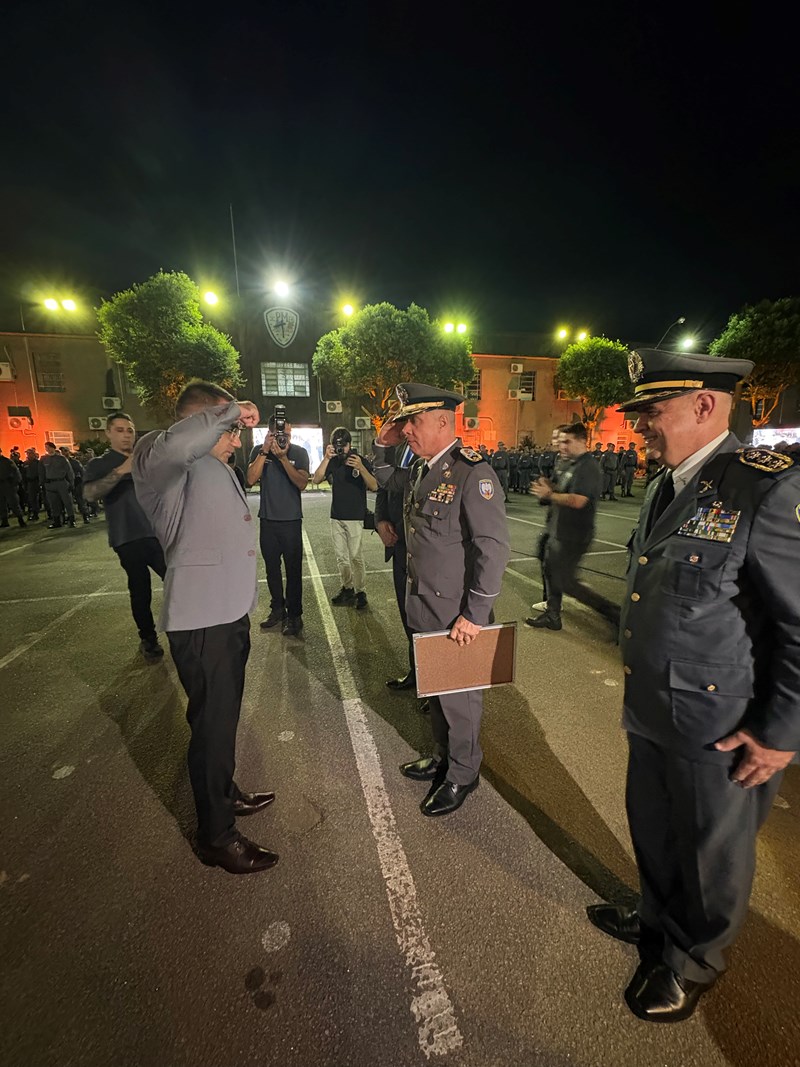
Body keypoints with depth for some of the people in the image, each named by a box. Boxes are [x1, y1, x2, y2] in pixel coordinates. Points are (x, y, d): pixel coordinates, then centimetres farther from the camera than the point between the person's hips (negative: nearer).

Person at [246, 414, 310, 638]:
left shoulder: (299, 453, -2)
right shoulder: (259, 451, 2)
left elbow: (302, 483, -14)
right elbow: (251, 479, -12)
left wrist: (283, 458, -21)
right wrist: (264, 451, -18)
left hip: (291, 520, -3)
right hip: (267, 519, 3)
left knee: (293, 569, -1)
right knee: (271, 567, 13)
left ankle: (294, 615, 8)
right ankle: (277, 609, 28)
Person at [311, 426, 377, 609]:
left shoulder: (361, 461, -5)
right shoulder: (332, 462, 6)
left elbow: (374, 487, -15)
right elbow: (316, 480, -8)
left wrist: (361, 467, -30)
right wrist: (326, 458, -18)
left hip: (355, 517, -4)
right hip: (336, 517, 4)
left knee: (355, 556, -6)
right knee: (341, 557, 10)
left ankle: (360, 592, 5)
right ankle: (347, 589, 23)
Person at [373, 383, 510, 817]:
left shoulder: (472, 472, -19)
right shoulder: (421, 470, 7)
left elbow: (493, 547, -23)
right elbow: (386, 479, 29)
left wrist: (475, 614, -22)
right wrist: (382, 445, 11)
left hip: (456, 613, -8)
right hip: (423, 605, 8)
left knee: (458, 693, 12)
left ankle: (462, 775, 36)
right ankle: (443, 757, 46)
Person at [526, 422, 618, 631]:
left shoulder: (587, 468, -18)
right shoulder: (571, 465, 12)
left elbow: (577, 501, -30)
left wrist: (549, 494, -18)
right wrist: (549, 486, 0)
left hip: (573, 536, -10)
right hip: (559, 531, 10)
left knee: (565, 582, -4)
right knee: (550, 572, 17)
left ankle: (613, 612, 8)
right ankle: (552, 616, 31)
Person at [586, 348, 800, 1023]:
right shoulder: (663, 489, 5)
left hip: (719, 726, -7)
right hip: (651, 709, 7)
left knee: (711, 853, 20)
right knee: (654, 830, 26)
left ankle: (692, 962, 47)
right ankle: (659, 919, 54)